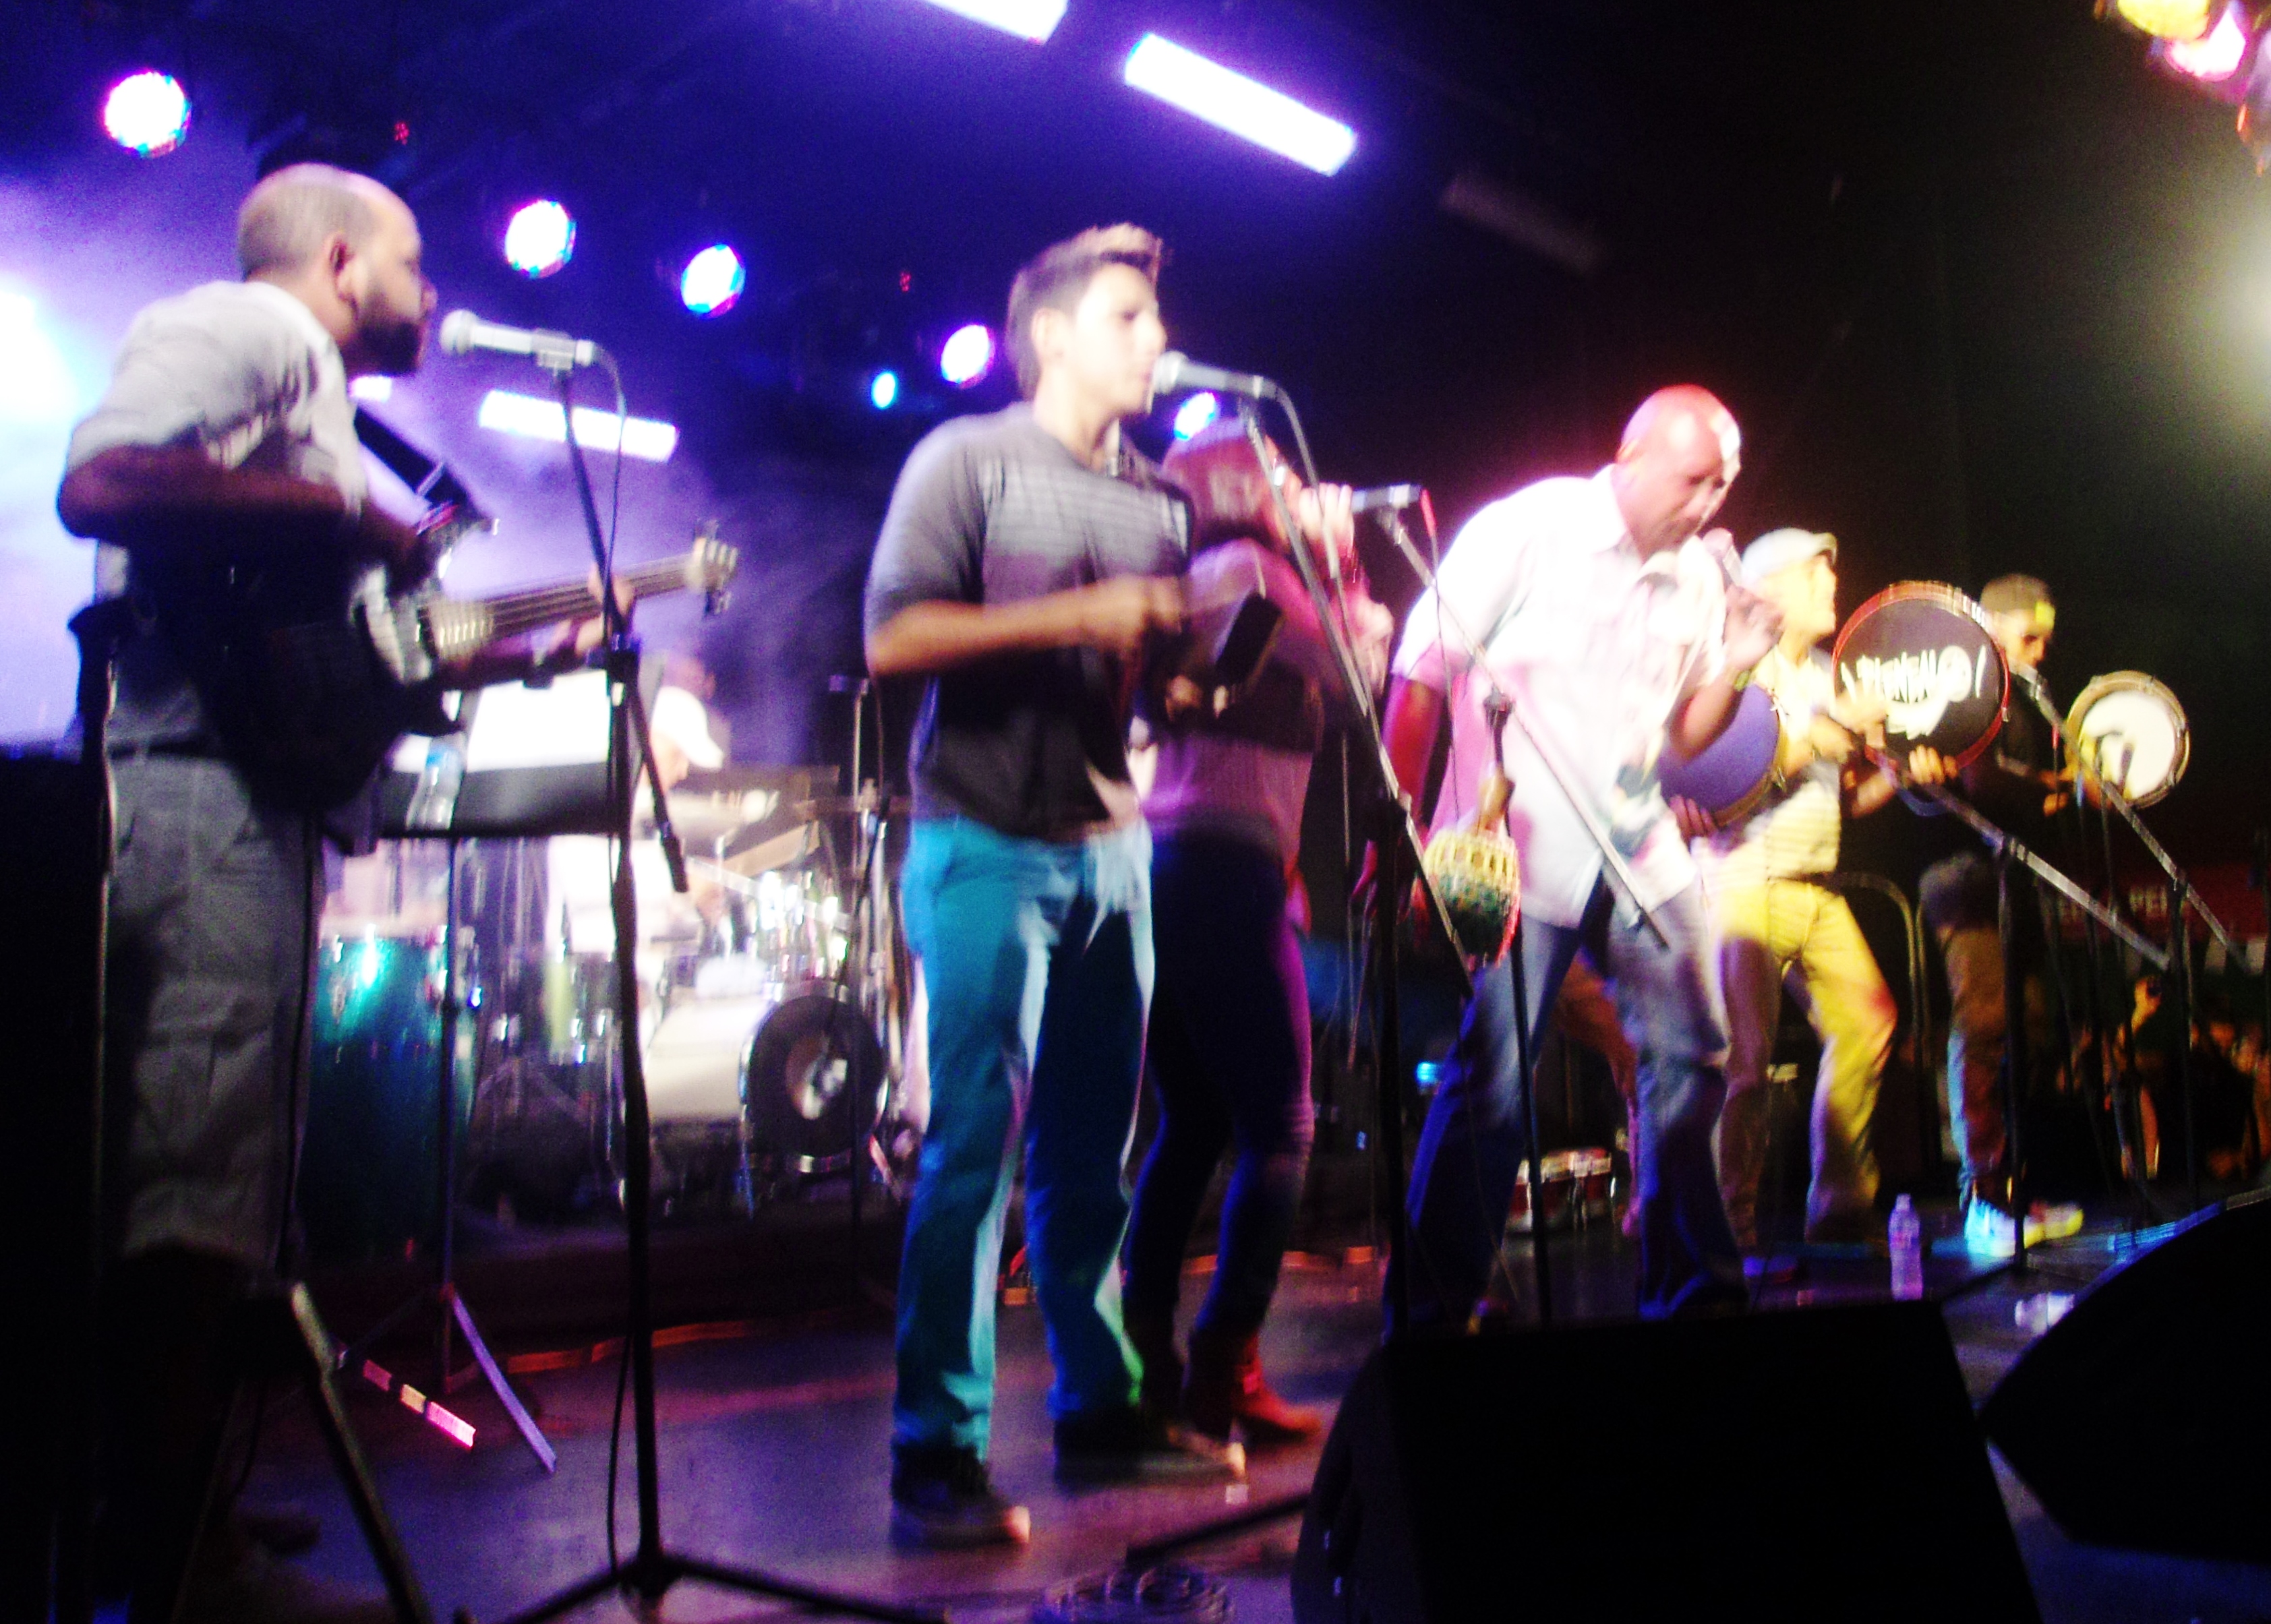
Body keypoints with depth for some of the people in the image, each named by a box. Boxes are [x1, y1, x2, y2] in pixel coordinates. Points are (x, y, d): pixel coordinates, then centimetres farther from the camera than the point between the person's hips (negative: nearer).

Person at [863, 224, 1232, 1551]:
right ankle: (940, 1453, -1)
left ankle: (1100, 1407, 22)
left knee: (1093, 1146, 11)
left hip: (1111, 845, 6)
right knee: (976, 1142, -8)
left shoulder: (1159, 502, 15)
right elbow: (893, 638, -14)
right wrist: (1071, 616, -18)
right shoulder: (969, 461, -3)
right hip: (988, 848, -6)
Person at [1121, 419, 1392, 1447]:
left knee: (1190, 1125, 14)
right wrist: (1340, 557, 8)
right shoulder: (1250, 565, -4)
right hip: (1227, 863, -9)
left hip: (1161, 862, 9)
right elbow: (1359, 668, -2)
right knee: (1276, 1131, -3)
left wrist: (1323, 559, 22)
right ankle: (1225, 1373, -6)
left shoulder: (1189, 579, 21)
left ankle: (1146, 1361, 14)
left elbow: (1316, 673, 24)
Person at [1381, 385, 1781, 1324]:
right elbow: (1422, 675, -7)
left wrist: (1731, 671, -3)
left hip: (1641, 849, 6)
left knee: (1690, 1054, 6)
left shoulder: (1697, 576, 10)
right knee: (1494, 1079, -9)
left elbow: (1685, 735, 17)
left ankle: (1692, 1290, 22)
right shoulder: (1526, 529, -7)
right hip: (1519, 847, -6)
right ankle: (1434, 1314, 4)